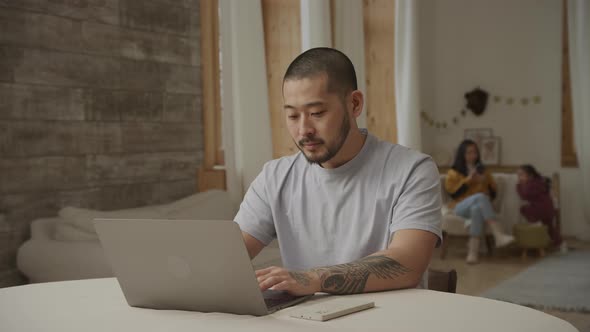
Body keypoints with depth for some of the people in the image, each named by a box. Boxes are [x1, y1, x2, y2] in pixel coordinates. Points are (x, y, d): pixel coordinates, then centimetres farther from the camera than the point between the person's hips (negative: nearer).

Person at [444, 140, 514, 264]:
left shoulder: (483, 171, 23)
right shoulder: (454, 172, 13)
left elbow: (493, 193, 17)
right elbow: (452, 192, -3)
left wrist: (486, 182, -1)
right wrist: (468, 180, -9)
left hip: (480, 206, 2)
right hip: (461, 207, -2)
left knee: (477, 208, -39)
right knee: (480, 197, -36)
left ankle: (473, 249, -49)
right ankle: (498, 236, -48)